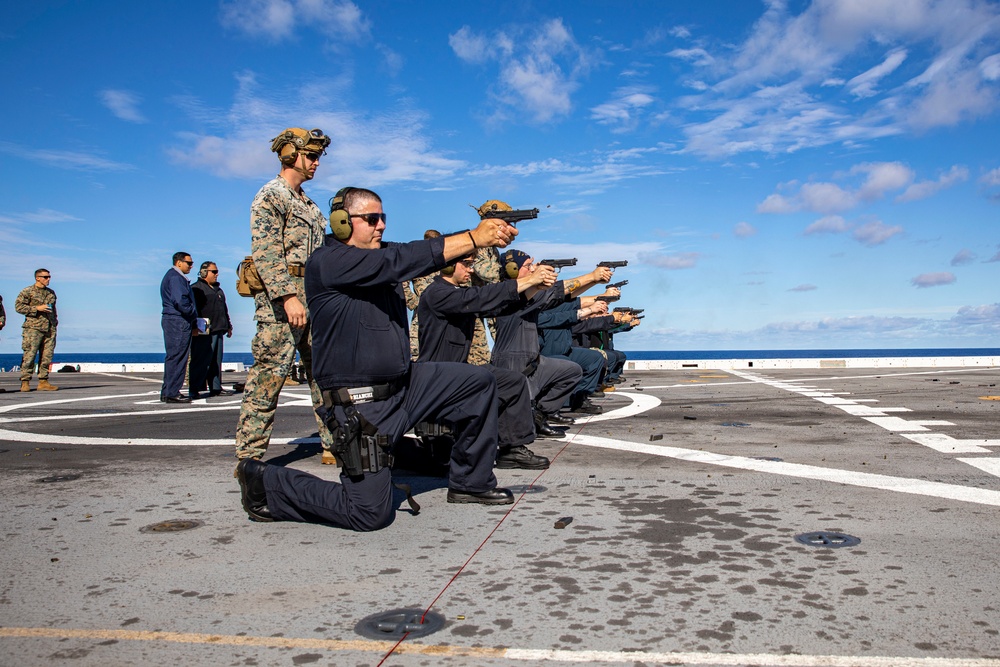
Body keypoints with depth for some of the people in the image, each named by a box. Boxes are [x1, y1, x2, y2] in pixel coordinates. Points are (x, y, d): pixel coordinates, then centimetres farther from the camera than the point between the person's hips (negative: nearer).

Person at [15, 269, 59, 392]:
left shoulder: (51, 292, 18)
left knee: (47, 356, 2)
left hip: (50, 328, 5)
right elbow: (18, 306, -5)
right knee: (29, 355, -7)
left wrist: (55, 320, 16)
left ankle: (43, 382, 6)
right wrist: (37, 308, -13)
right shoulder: (27, 291, 1)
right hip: (33, 327, -5)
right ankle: (25, 382, -3)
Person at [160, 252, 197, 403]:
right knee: (176, 357, -9)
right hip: (177, 322, -11)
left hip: (179, 322, 11)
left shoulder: (178, 277, 23)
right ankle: (171, 393, -6)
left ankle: (168, 393, 17)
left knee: (175, 358, 12)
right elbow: (180, 301, -22)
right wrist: (194, 315, -10)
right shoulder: (175, 277, -11)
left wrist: (193, 324, 16)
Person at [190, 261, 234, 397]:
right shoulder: (197, 288, -3)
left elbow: (224, 309, 30)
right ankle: (194, 389, -7)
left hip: (218, 330, 9)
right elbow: (193, 309, -12)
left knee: (216, 361, 10)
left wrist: (228, 326, 27)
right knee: (200, 360, -9)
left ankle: (216, 388, 14)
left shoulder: (218, 289, 24)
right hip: (204, 332, -9)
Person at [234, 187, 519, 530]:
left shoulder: (379, 255, 10)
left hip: (404, 383, 9)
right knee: (370, 514, -5)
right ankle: (265, 482, 12)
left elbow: (425, 254, -5)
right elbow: (401, 261, -25)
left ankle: (471, 482, 17)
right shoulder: (327, 262, -15)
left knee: (479, 382, 5)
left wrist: (486, 233, -21)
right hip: (363, 404, -8)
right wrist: (474, 238, -25)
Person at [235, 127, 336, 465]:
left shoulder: (308, 203, 23)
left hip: (315, 299, 9)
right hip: (280, 298, -8)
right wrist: (288, 297, -24)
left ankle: (335, 444, 13)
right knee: (269, 374, -8)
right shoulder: (270, 196, -4)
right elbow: (266, 253, -15)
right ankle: (249, 455, -2)